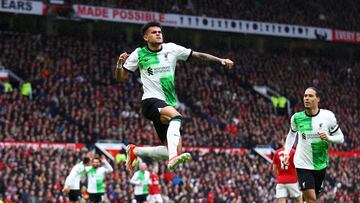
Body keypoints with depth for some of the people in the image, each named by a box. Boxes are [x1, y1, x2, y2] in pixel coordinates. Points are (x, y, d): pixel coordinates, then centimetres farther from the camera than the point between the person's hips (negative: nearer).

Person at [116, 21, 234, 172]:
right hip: (151, 101, -5)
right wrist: (120, 64, -15)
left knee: (172, 152, 1)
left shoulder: (171, 49, 6)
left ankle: (134, 151, 21)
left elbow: (198, 55, 11)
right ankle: (173, 158, -49)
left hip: (168, 105, 5)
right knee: (176, 116, -37)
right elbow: (120, 77, 6)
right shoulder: (139, 54, 1)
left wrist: (220, 60, 2)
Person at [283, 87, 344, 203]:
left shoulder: (328, 116, -8)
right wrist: (286, 152, 7)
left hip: (320, 165, 2)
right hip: (303, 164, -2)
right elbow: (292, 134, 17)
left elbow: (340, 138, 0)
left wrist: (328, 138, -20)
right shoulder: (296, 117, -5)